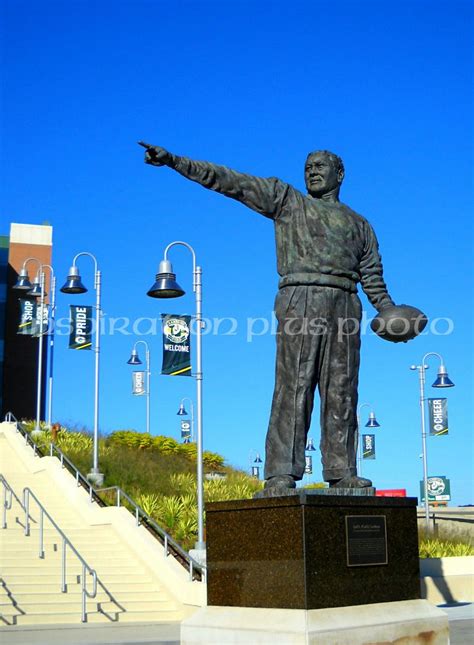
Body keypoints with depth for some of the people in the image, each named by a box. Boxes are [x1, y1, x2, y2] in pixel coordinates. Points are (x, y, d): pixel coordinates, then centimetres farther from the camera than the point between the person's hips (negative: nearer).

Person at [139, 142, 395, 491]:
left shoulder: (360, 225, 25)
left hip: (345, 307, 4)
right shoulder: (286, 200, 15)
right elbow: (229, 181, 8)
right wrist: (174, 161, 2)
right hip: (300, 301, -3)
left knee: (342, 394, 1)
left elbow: (374, 280, 23)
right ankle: (281, 474, -13)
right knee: (293, 387, -11)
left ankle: (342, 473, 3)